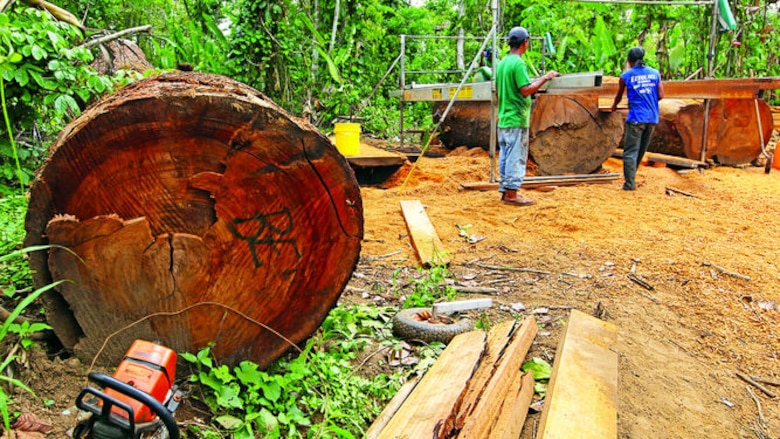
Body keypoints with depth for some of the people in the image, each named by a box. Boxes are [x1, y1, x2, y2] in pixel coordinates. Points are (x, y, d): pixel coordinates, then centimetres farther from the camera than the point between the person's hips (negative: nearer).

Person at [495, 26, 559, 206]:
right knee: (516, 157, -4)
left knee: (505, 156, 13)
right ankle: (511, 193, -1)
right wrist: (545, 78, -14)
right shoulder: (518, 63, -15)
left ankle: (505, 190, 19)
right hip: (516, 119, -9)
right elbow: (526, 90, -21)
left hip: (503, 118, 9)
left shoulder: (502, 63, 12)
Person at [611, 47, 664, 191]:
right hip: (652, 118, 5)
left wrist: (614, 106, 34)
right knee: (641, 150, 16)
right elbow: (661, 95, 6)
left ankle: (630, 183, -11)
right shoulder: (655, 73, 9)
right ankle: (630, 176, 27)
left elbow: (619, 96, 13)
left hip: (636, 118, -4)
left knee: (630, 151, -4)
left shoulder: (626, 76, 0)